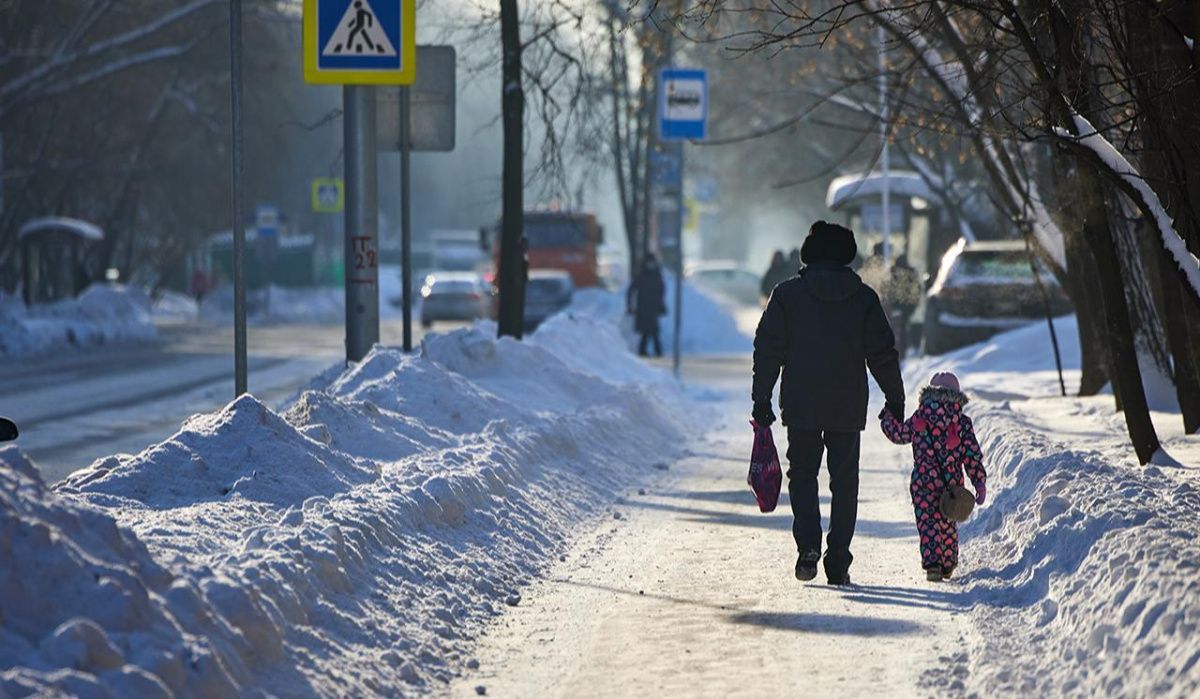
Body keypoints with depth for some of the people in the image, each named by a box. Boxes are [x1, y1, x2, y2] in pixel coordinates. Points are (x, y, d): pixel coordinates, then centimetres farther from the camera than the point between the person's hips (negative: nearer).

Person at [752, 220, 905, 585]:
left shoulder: (787, 295, -2)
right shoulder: (864, 298, 1)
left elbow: (768, 351, -3)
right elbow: (883, 354, 4)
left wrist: (761, 400, 3)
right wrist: (896, 401, 12)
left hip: (800, 408, -1)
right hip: (848, 410, 1)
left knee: (802, 475, 11)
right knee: (845, 481, 9)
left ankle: (808, 547, -9)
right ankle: (838, 562, 5)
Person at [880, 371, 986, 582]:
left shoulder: (919, 418, -1)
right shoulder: (962, 422, 0)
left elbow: (899, 434, 14)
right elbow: (972, 454, -1)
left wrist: (887, 418, 34)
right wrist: (980, 483, 2)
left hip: (923, 483, -2)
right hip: (951, 483, 2)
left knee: (928, 524, -3)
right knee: (947, 524, 18)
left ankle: (932, 564, -19)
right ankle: (948, 565, 28)